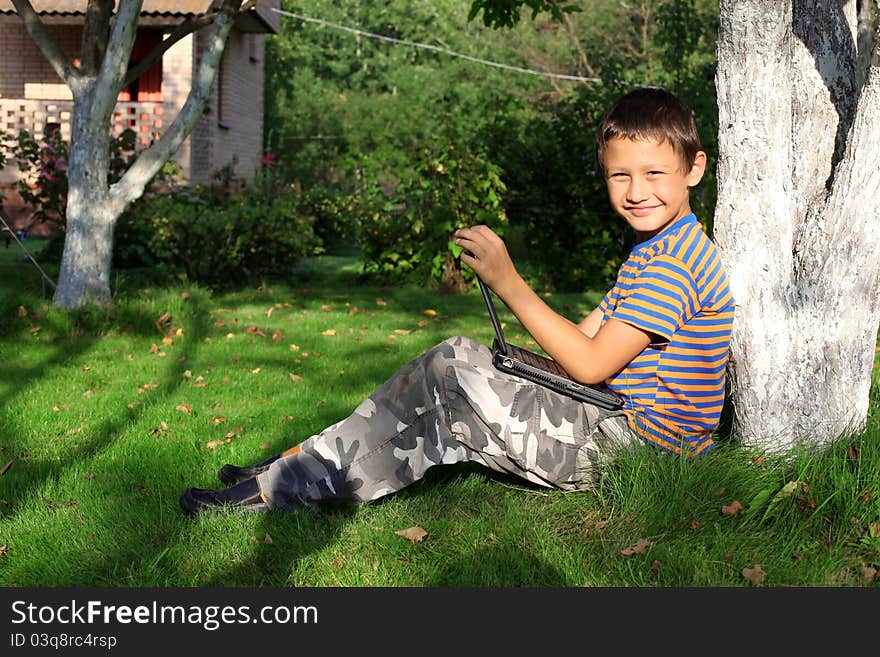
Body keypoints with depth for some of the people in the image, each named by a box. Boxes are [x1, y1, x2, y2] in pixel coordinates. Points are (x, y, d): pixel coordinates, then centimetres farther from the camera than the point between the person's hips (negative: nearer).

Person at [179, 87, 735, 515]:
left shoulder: (671, 264, -18)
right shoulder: (652, 251, 18)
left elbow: (590, 365, -22)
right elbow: (590, 335, 15)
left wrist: (508, 282, -21)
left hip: (633, 443, -10)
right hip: (615, 414, 10)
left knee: (446, 380, -16)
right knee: (459, 358, 5)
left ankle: (282, 489, -8)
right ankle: (301, 466, 4)